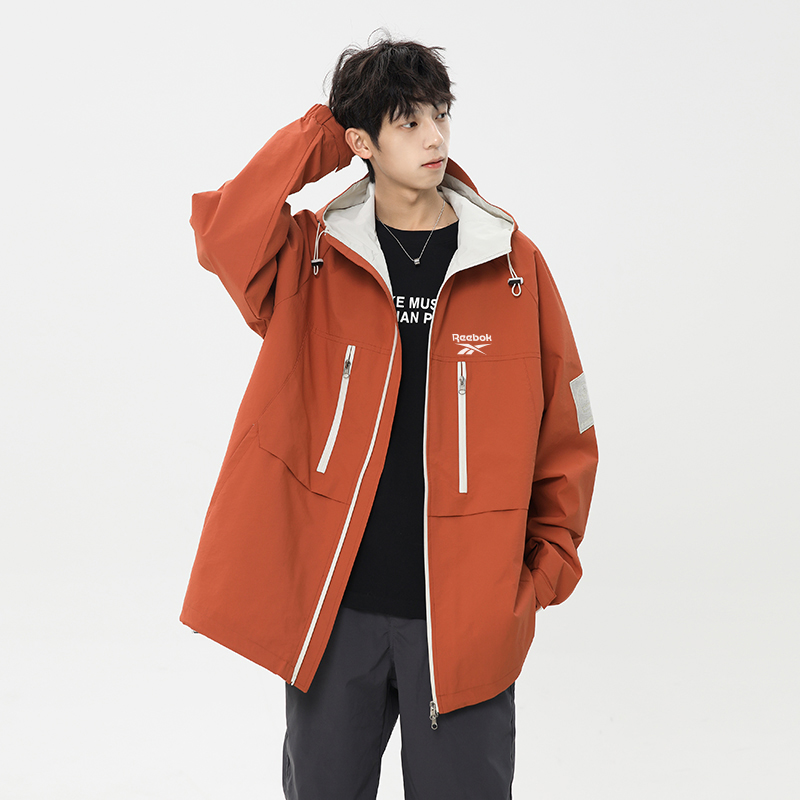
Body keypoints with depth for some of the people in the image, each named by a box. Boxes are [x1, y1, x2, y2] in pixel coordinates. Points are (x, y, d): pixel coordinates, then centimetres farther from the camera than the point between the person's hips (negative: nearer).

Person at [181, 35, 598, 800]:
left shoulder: (512, 263, 0)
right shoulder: (313, 258, 0)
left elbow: (565, 429, 5)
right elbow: (222, 230, -22)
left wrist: (548, 562, -1)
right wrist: (316, 136, -10)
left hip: (465, 613, 0)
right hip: (330, 603, 1)